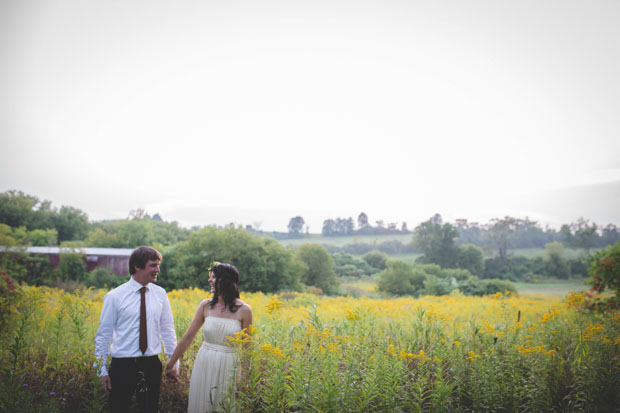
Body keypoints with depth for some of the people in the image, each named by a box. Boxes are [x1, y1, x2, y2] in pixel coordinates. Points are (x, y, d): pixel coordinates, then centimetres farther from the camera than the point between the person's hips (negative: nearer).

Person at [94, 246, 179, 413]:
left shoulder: (160, 294, 1)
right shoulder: (114, 296, -7)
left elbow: (168, 330, 8)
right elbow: (103, 335, -3)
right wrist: (102, 370, -3)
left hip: (152, 366, 3)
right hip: (123, 366, -3)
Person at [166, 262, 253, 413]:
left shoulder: (243, 310, -8)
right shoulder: (205, 306, -1)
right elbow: (188, 337, 4)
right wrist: (170, 364, 6)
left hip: (228, 367, -2)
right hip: (204, 365, 3)